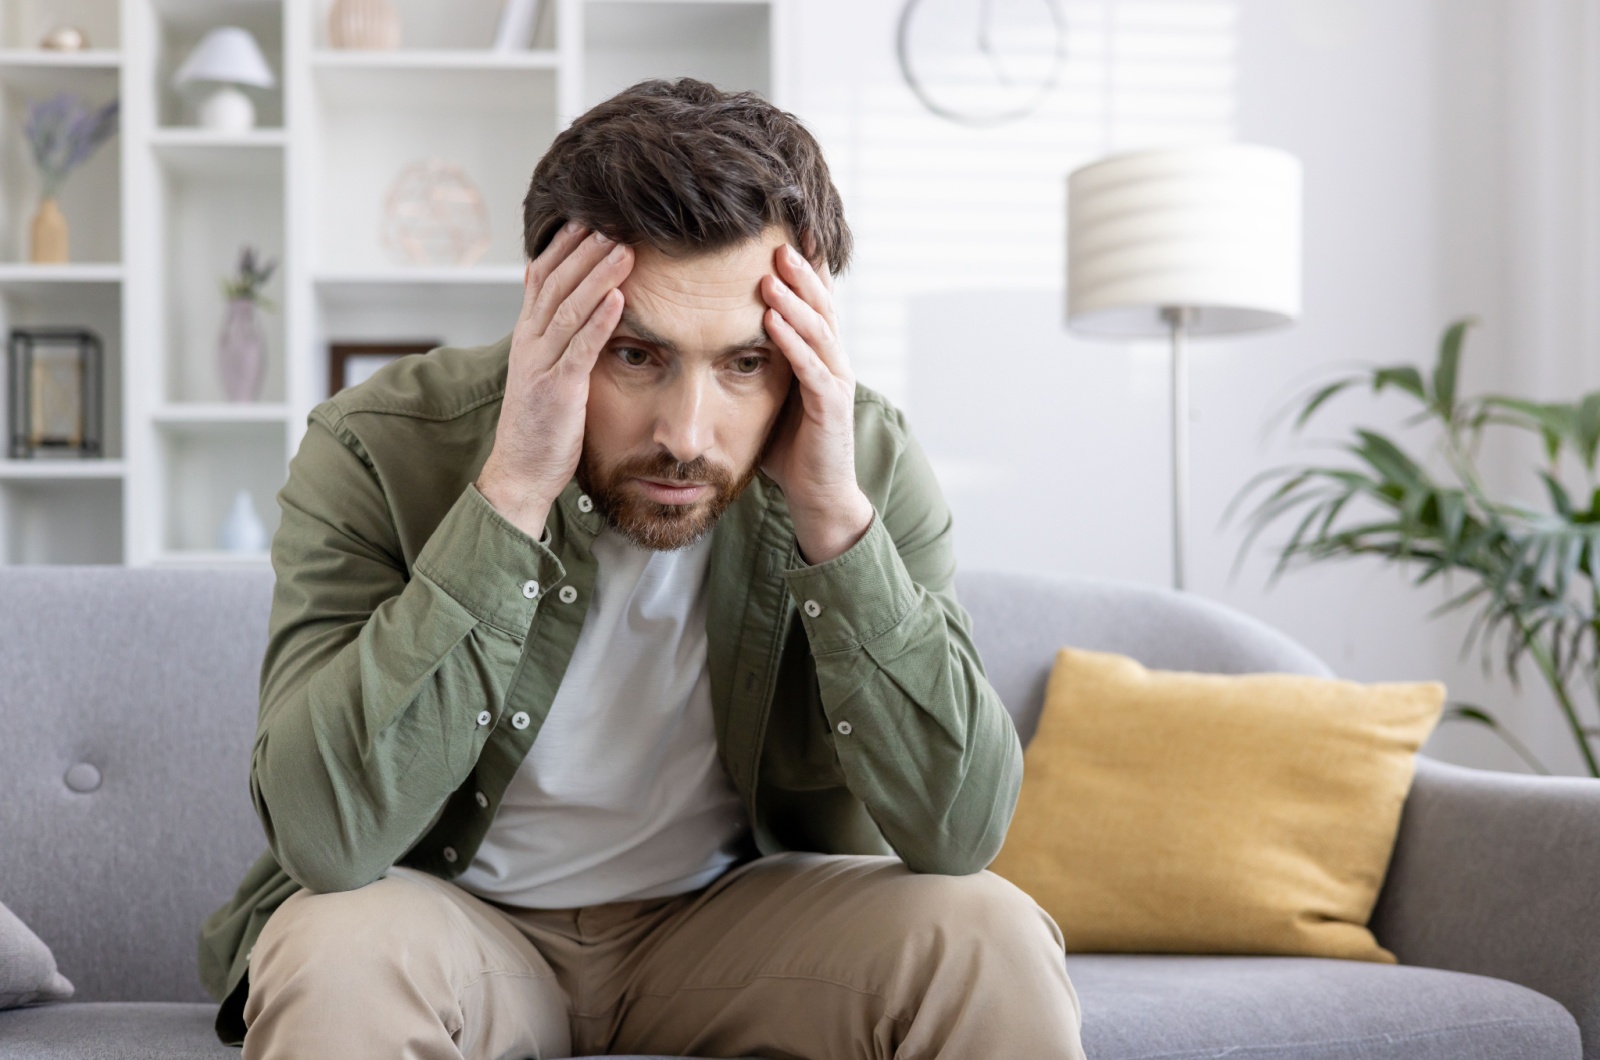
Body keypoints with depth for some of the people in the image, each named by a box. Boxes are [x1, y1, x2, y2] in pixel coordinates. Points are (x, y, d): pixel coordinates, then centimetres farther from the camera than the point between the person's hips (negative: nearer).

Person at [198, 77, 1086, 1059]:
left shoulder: (869, 457, -15)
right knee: (333, 960, -32)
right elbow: (327, 834, -32)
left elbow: (961, 831, -21)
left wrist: (834, 516, -31)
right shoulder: (378, 452, -21)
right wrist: (512, 494, -36)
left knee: (996, 943, -23)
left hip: (736, 912, 2)